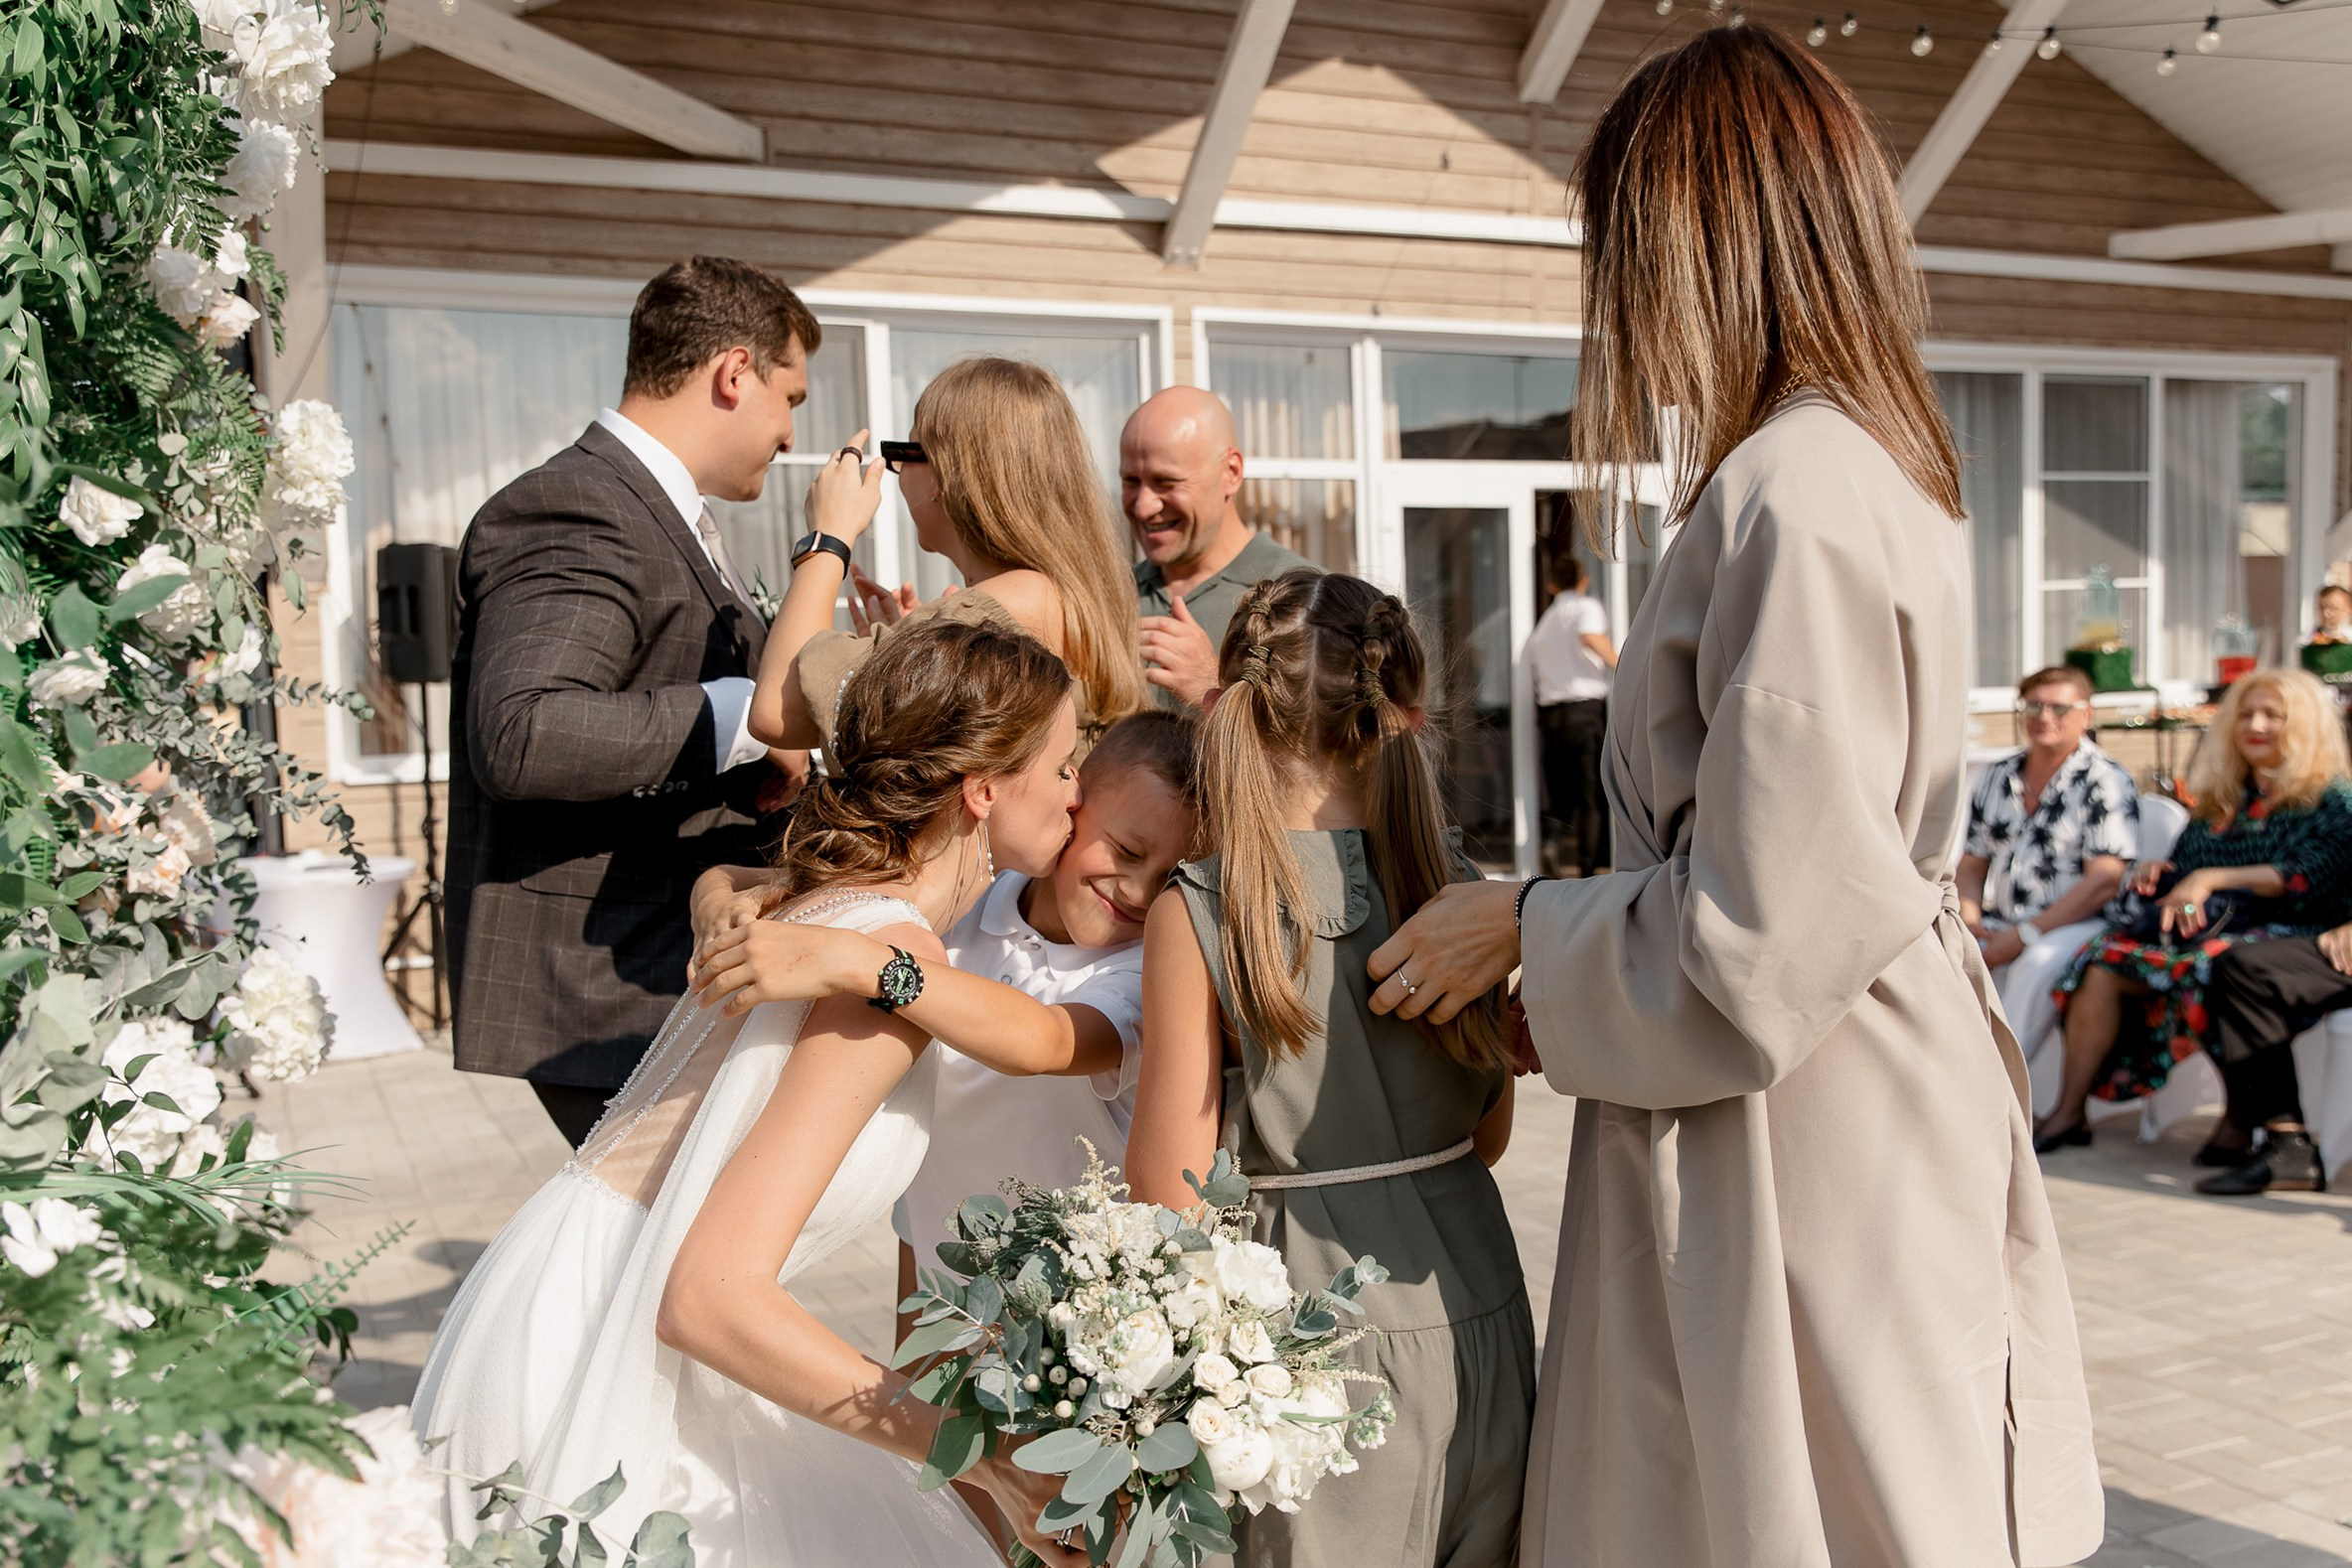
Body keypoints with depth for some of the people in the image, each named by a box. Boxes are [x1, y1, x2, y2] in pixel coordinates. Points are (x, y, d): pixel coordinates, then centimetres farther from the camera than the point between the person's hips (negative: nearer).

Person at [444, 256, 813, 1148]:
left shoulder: (662, 517, 18)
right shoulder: (575, 516, -16)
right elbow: (519, 737, -32)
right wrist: (740, 717, -25)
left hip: (684, 982, 10)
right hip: (607, 996, -10)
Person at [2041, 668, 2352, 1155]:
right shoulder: (2221, 800, 24)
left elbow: (2308, 876, -12)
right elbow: (2182, 869, 29)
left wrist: (2213, 879, -20)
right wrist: (2155, 874, 4)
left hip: (2284, 936, -6)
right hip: (2208, 928, 6)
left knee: (2209, 966, -39)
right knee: (2103, 964, -21)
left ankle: (2243, 1114, -23)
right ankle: (2070, 1111, -23)